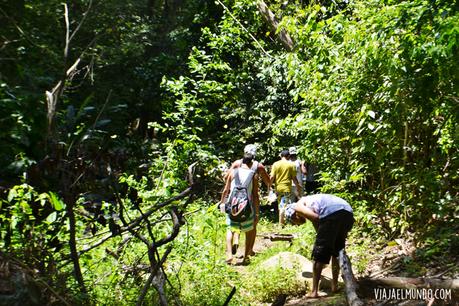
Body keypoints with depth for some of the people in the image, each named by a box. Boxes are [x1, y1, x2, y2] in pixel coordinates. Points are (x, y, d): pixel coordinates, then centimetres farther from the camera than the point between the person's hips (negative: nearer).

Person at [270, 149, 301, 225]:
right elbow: (294, 178, -4)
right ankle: (281, 223, -1)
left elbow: (272, 177, -5)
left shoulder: (275, 164, 0)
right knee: (283, 206, 0)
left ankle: (281, 222, 25)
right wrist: (298, 187, 7)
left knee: (280, 205, 17)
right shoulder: (291, 164, -4)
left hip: (278, 188, 3)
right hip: (287, 188, -3)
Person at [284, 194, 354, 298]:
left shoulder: (298, 206, 18)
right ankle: (334, 285, 29)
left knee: (319, 253, 4)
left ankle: (314, 291, 4)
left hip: (332, 213, -8)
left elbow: (316, 217, -1)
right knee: (337, 250, 25)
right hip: (348, 213, 8)